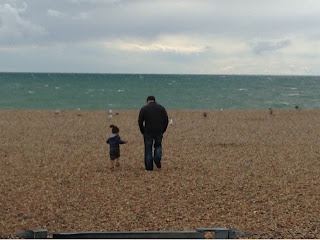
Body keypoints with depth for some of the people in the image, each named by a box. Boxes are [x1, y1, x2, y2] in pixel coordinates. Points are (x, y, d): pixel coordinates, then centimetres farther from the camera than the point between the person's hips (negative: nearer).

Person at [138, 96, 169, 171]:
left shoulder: (144, 109, 4)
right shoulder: (162, 108, 10)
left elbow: (140, 122, 1)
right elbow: (166, 120, 6)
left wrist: (143, 132, 11)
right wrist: (162, 131, 13)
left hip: (148, 132, -1)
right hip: (159, 132, 1)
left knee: (148, 149, 7)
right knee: (158, 145, 22)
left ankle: (149, 167, 7)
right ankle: (157, 159, -4)